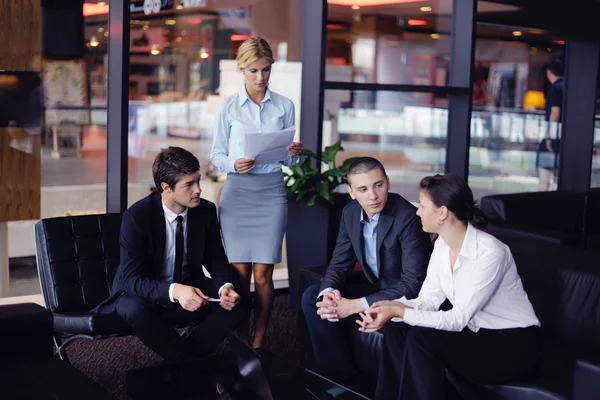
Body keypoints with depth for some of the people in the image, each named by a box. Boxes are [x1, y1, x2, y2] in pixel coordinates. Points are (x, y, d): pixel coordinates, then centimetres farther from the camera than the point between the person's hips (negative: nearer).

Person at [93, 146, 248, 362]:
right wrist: (174, 291, -46)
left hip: (189, 289, 4)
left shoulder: (206, 210, -9)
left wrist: (226, 286, -26)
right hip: (147, 294, -4)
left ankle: (185, 360, -7)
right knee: (136, 310, -38)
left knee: (238, 304, -21)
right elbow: (132, 279, -27)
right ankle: (189, 363, -15)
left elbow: (216, 259, -2)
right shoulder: (136, 217, -22)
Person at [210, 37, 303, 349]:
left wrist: (294, 153, -11)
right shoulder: (229, 107, 3)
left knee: (262, 274, -2)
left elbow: (287, 159, 12)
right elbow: (216, 154, 5)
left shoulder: (284, 106, 7)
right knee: (240, 271, -1)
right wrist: (234, 165, -15)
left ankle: (258, 342, 10)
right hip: (237, 191, 0)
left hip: (271, 191, 1)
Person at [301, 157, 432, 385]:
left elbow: (413, 283, -28)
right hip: (375, 288, 8)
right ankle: (342, 377, -3)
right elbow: (339, 263, 4)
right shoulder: (350, 213, -3)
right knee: (312, 297, -7)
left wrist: (357, 305, -30)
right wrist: (328, 293, -20)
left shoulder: (408, 217, -25)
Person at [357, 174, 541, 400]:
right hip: (478, 334, 8)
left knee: (421, 338, -27)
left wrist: (398, 311, -29)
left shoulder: (489, 252, -25)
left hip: (513, 345, -8)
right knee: (397, 330, -12)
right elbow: (428, 300, -1)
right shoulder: (442, 244, 0)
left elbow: (458, 319, -26)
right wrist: (391, 307, -22)